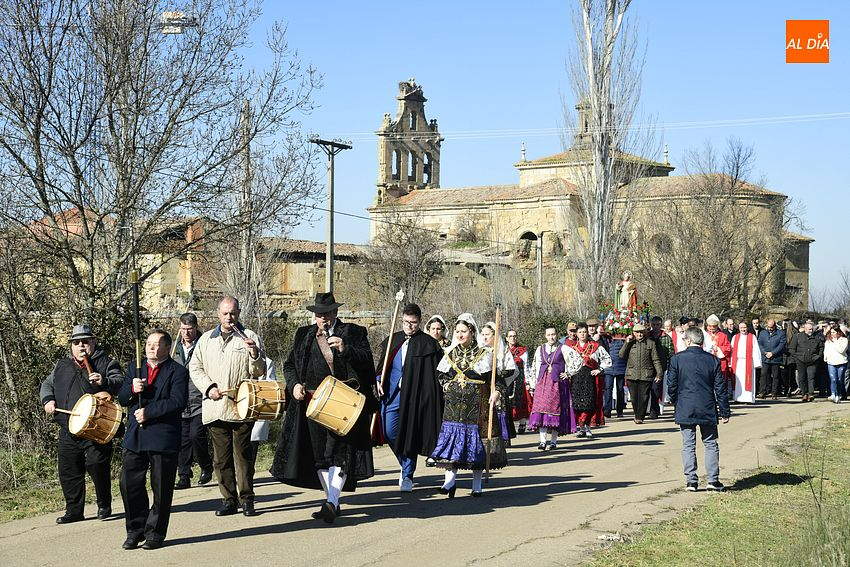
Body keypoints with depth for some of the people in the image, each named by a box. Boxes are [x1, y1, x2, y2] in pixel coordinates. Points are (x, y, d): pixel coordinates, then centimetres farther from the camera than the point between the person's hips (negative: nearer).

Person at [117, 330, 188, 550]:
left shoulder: (178, 372, -2)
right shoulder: (135, 369, 15)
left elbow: (177, 402, -14)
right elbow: (122, 399, 10)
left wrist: (148, 412, -16)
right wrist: (132, 389, -12)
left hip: (163, 438, -5)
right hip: (135, 438, 5)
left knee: (161, 489, 2)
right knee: (129, 484, 2)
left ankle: (155, 533, 14)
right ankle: (135, 530, 16)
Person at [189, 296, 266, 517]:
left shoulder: (249, 337, 4)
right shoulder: (206, 339, 13)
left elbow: (259, 372, 1)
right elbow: (194, 368, 15)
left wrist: (254, 354, -19)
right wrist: (209, 388, 0)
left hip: (241, 406, -3)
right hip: (215, 408, 3)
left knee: (243, 454, 0)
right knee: (221, 456, 6)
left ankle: (247, 499, 7)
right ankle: (229, 499, 13)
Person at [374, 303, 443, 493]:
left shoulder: (428, 344, -1)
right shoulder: (392, 340, 12)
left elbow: (436, 375, -1)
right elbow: (382, 365, 19)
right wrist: (379, 380, 1)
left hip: (414, 398, -4)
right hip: (392, 394, 4)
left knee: (410, 435, -1)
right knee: (389, 432, 0)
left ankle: (407, 476, 10)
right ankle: (406, 465, 25)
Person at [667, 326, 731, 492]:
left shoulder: (677, 359, -6)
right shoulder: (713, 360, -1)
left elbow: (671, 386, -3)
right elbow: (720, 389, 1)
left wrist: (676, 403, 15)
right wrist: (725, 412, 8)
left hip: (685, 410, -1)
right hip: (707, 410, 1)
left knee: (688, 446, 5)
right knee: (711, 444, 11)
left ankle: (691, 481, 2)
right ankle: (713, 480, 7)